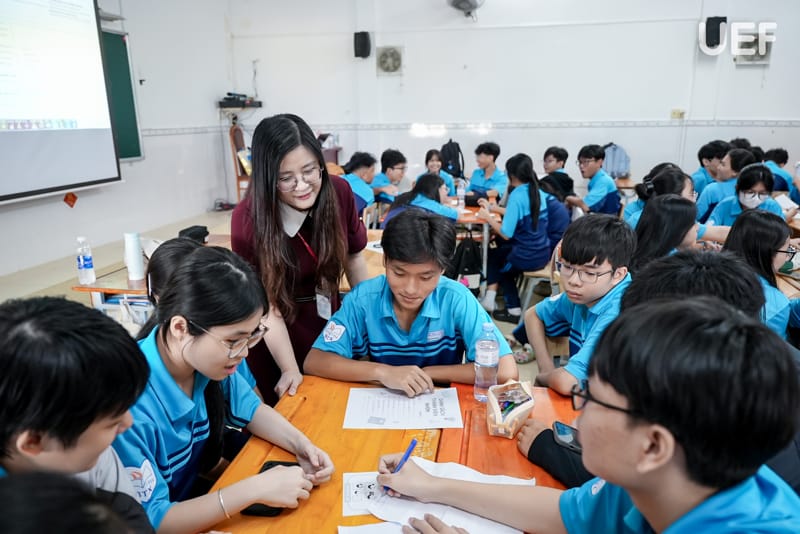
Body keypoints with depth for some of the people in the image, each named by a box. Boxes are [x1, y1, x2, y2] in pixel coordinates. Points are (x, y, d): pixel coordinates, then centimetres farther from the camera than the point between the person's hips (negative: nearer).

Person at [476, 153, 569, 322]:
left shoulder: (517, 196, -18)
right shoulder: (538, 192, 5)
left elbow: (506, 234, -20)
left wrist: (487, 216, -6)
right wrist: (491, 207, 21)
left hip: (527, 257, -7)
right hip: (543, 253, 7)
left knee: (491, 255, 21)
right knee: (500, 251, 29)